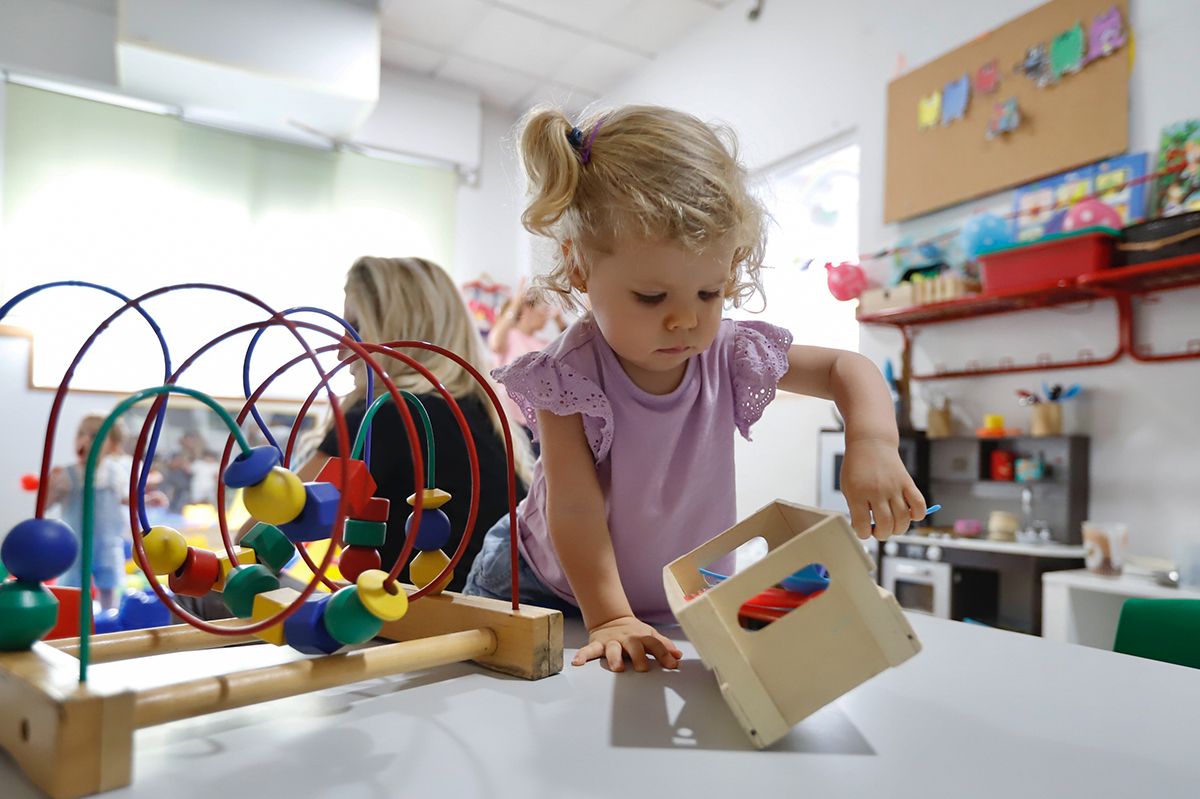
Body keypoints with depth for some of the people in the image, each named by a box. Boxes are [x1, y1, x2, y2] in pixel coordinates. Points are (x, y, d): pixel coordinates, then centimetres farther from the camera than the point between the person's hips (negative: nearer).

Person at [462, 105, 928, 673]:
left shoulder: (728, 355, -14)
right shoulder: (569, 375, -25)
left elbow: (850, 369, -4)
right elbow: (575, 506, -25)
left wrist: (873, 443, -25)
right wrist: (610, 618, -31)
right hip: (556, 592, -4)